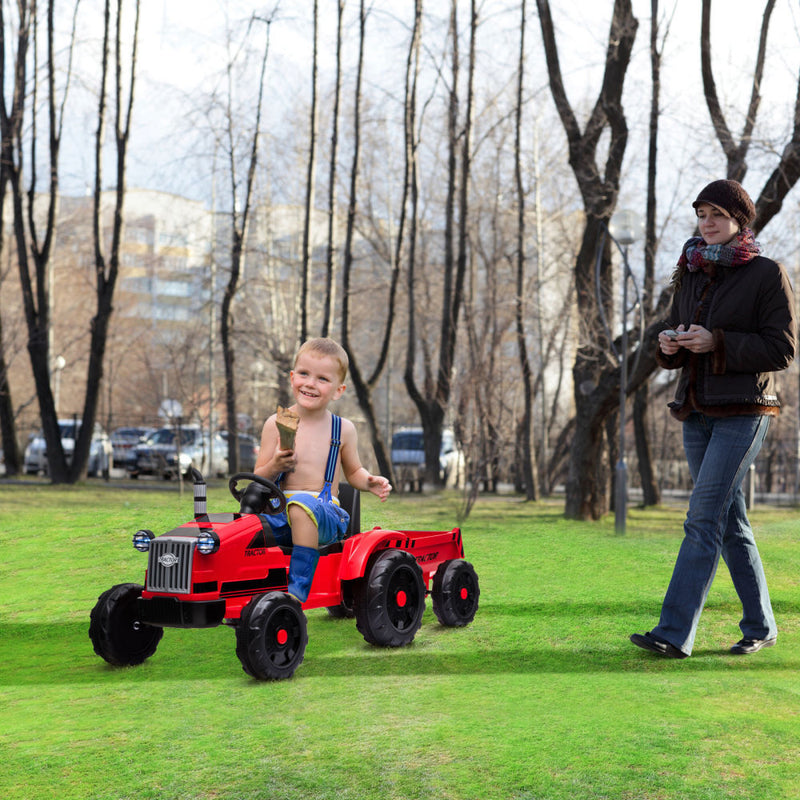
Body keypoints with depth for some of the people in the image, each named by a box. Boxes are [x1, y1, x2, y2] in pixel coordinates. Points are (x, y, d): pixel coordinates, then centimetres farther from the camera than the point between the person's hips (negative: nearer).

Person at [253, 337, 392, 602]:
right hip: (280, 512, 2)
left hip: (325, 514, -2)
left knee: (302, 504, -37)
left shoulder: (343, 429, 8)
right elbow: (258, 479, 7)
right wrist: (275, 466, -15)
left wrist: (370, 482, 0)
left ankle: (298, 591, -38)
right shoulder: (275, 424, 7)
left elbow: (353, 472, 22)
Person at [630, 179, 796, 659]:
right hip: (697, 411, 7)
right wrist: (671, 345, -5)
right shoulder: (692, 273, 14)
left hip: (743, 412, -7)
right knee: (730, 522, 11)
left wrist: (716, 343, -20)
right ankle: (761, 627, 22)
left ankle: (675, 633, -15)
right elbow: (678, 335, 19)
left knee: (703, 519, -14)